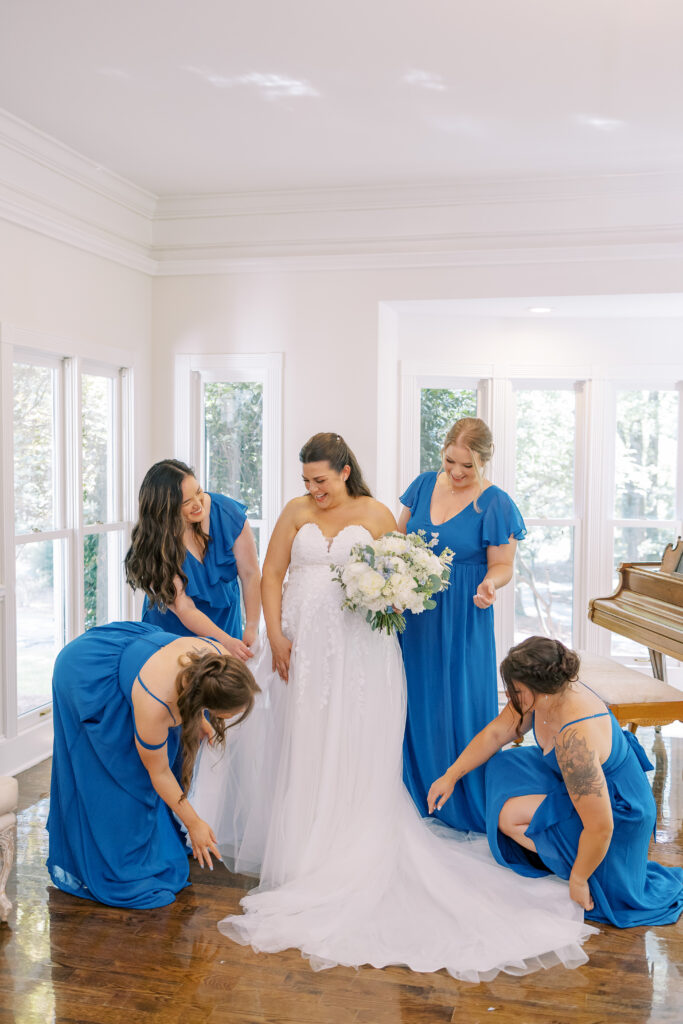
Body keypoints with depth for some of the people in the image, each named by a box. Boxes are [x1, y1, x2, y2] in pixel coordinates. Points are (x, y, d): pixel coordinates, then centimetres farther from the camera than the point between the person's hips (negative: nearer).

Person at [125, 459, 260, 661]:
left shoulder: (226, 512, -17)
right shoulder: (154, 543, -23)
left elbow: (251, 575, -11)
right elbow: (184, 609, -24)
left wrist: (251, 630, -20)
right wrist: (226, 641, -36)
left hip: (225, 620, 2)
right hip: (173, 629, -2)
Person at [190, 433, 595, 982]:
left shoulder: (376, 515, 3)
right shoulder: (296, 513, 8)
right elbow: (272, 575, 5)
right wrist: (275, 636, -6)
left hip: (358, 645, -2)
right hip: (302, 643, 2)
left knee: (354, 747, -1)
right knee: (300, 746, 6)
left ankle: (351, 851, 11)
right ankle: (303, 847, 20)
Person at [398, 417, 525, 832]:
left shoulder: (496, 505, -10)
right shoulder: (425, 484, 4)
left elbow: (503, 566, -7)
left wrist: (489, 585, -28)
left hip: (462, 620, -5)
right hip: (414, 612, 5)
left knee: (459, 703, 3)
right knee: (416, 700, 13)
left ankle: (466, 804, 22)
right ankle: (417, 794, 31)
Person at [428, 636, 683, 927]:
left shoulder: (575, 739, -40)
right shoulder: (548, 692, -15)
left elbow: (600, 828, -34)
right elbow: (495, 733, 1)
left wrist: (578, 879, -18)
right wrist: (451, 776, 5)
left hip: (615, 808, -9)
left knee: (510, 816, -14)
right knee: (502, 767, 6)